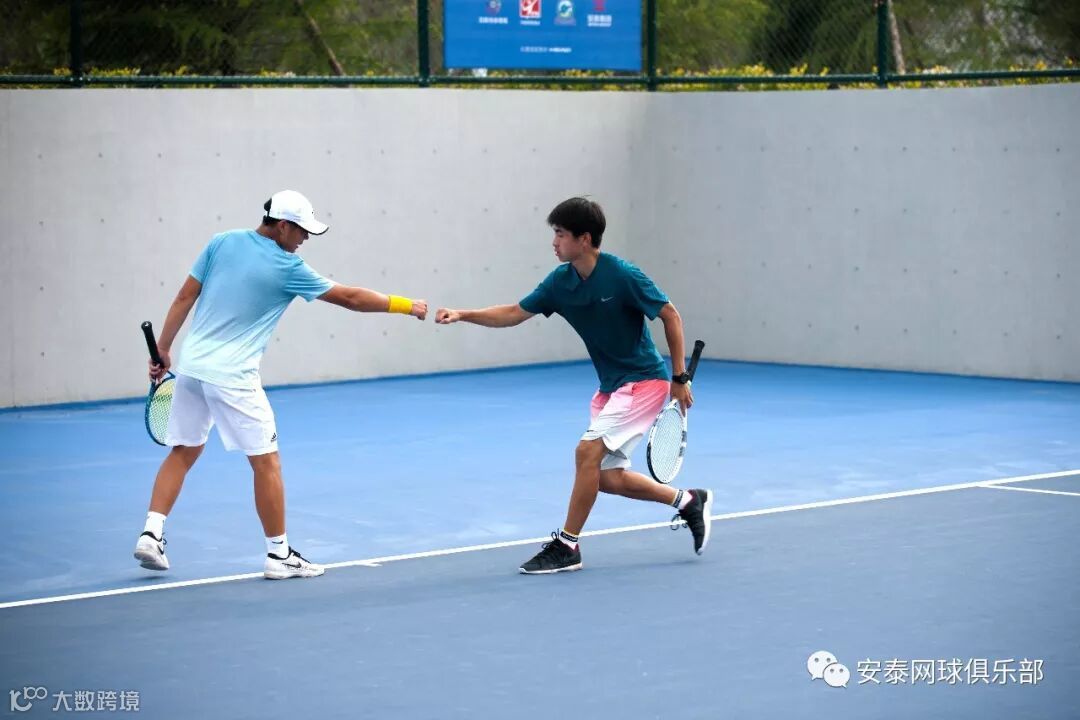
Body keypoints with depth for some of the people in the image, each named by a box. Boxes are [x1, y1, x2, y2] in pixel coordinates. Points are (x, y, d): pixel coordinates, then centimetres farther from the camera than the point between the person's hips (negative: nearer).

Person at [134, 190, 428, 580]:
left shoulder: (222, 243, 3)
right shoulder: (288, 268, -10)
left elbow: (184, 297, 5)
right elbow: (352, 298, -4)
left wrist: (163, 349, 13)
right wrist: (407, 306, 7)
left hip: (191, 366, 6)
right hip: (232, 376, -6)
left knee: (183, 453, 18)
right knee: (267, 463, 4)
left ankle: (151, 534, 8)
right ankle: (278, 554, 9)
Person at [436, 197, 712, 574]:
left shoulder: (622, 275, -22)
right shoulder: (561, 281, -3)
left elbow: (670, 315, -13)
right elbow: (515, 313, 6)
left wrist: (680, 377, -12)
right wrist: (463, 315, -7)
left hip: (643, 380, -8)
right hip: (611, 385, 8)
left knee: (588, 451, -16)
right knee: (608, 478, 6)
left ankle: (566, 545, -4)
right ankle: (689, 501, 26)